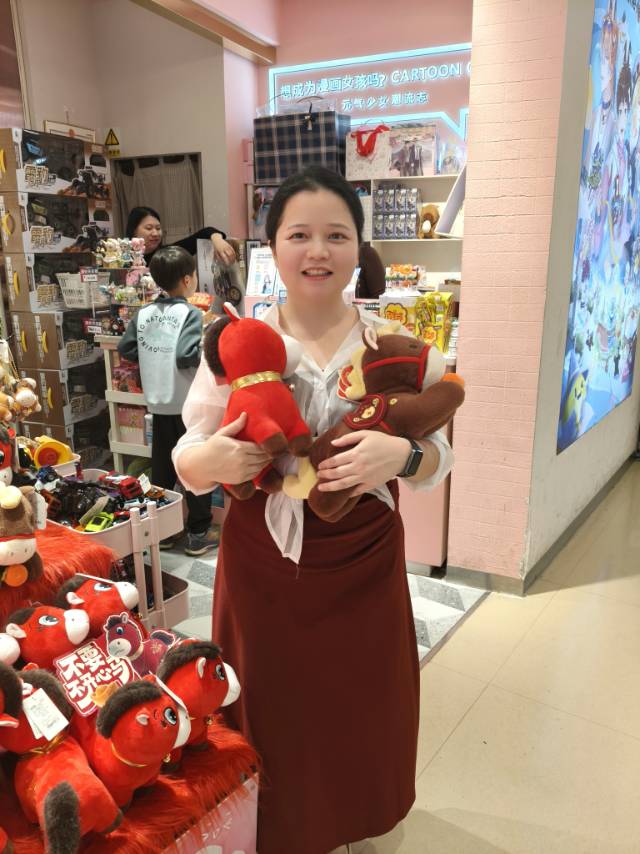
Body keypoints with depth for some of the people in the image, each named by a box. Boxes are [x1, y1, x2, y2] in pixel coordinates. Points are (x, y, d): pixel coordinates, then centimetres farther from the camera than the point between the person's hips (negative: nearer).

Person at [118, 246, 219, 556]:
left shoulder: (143, 313, 4)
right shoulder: (191, 314, -14)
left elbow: (125, 349, 8)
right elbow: (186, 356, -25)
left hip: (158, 402, 6)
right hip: (190, 403, -6)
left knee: (162, 465, 15)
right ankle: (198, 533, 12)